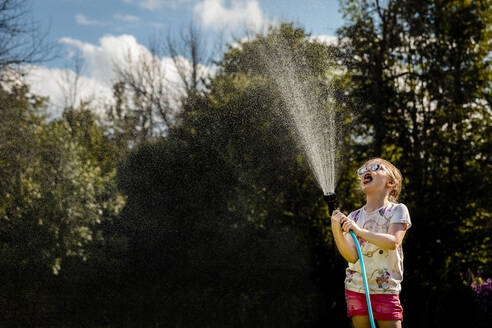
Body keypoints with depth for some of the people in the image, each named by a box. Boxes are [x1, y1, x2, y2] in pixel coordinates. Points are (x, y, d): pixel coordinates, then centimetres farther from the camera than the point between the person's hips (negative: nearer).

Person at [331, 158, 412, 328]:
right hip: (355, 287, 3)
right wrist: (337, 231, -22)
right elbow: (352, 256, -6)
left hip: (386, 289, -3)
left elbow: (393, 242, -19)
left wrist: (359, 231, -29)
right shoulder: (353, 217, 7)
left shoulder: (397, 210, 0)